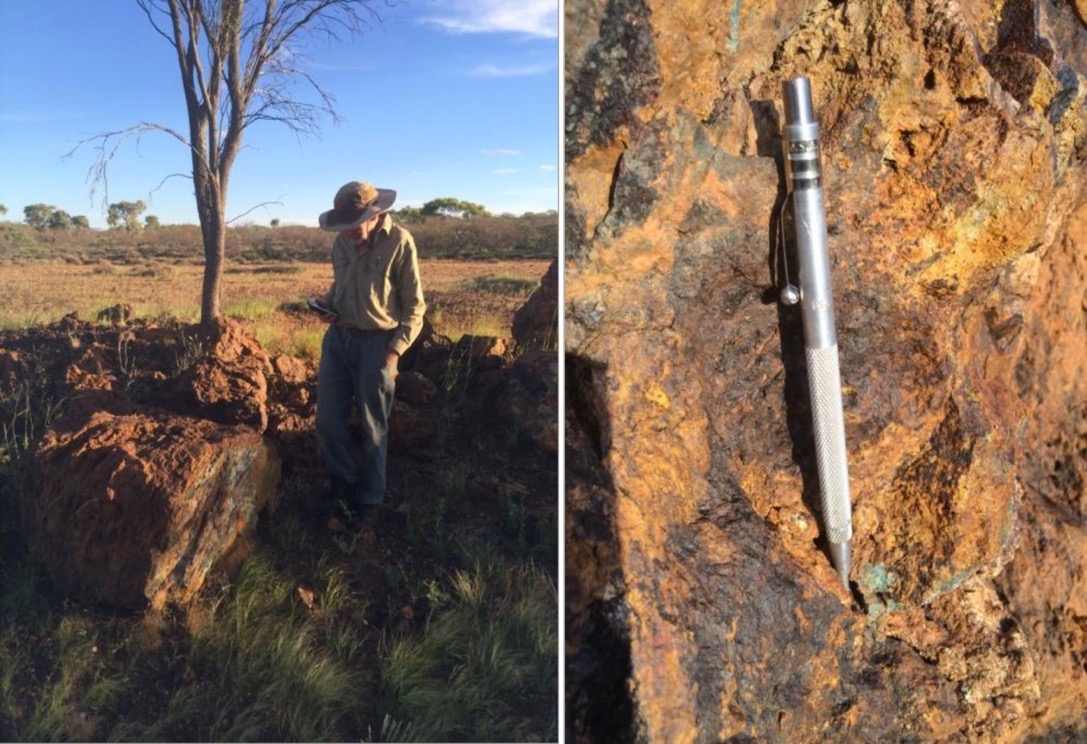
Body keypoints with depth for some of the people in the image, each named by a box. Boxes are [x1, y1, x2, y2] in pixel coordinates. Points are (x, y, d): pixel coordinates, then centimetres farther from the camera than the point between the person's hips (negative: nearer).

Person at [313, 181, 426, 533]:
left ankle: (369, 498, 24)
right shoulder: (343, 241, 3)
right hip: (338, 337, 5)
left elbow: (414, 305, -9)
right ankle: (342, 481, 32)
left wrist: (395, 350, -15)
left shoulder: (399, 242, -13)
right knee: (327, 419, 9)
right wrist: (328, 306, -1)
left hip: (376, 344, -5)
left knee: (373, 428, 7)